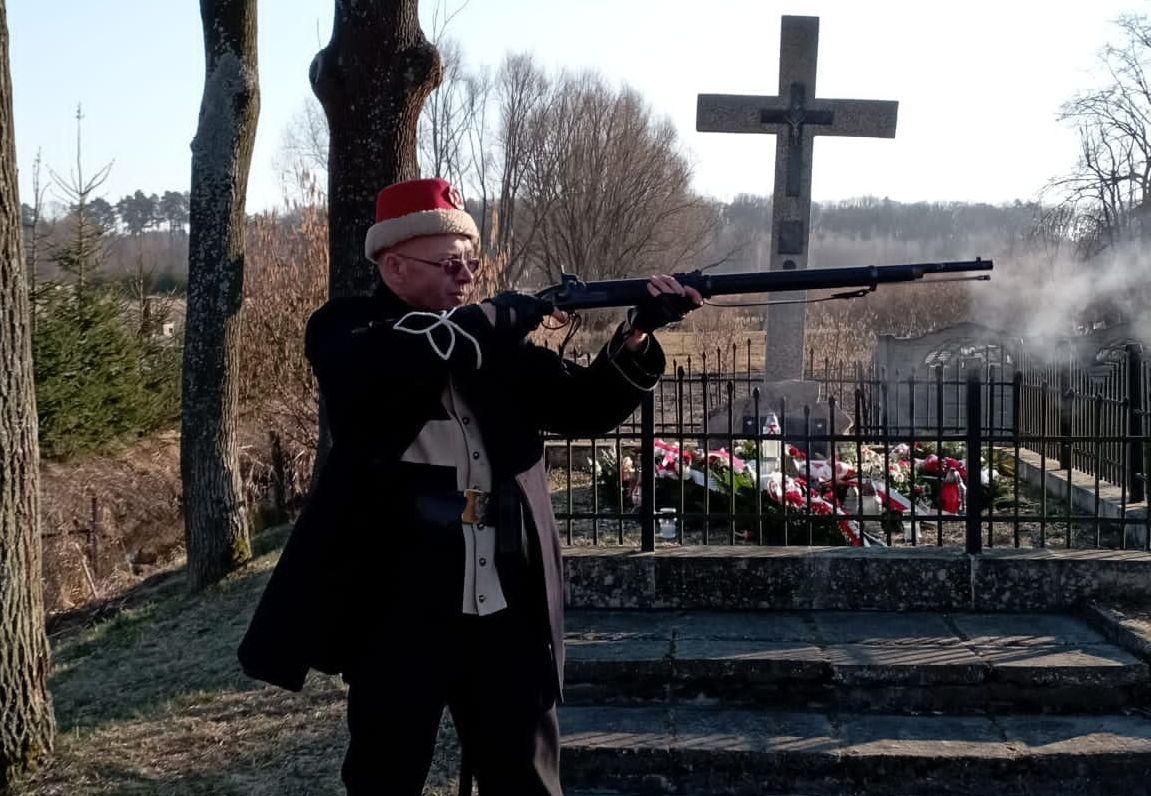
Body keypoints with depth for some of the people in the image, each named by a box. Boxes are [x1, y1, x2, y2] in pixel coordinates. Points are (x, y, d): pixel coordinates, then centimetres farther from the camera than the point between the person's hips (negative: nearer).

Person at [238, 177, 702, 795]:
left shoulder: (493, 342, 10)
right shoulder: (344, 332, -2)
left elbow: (586, 407, 7)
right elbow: (401, 355, -25)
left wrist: (635, 335, -12)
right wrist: (517, 312, -17)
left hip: (507, 610, 4)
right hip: (398, 609, -4)